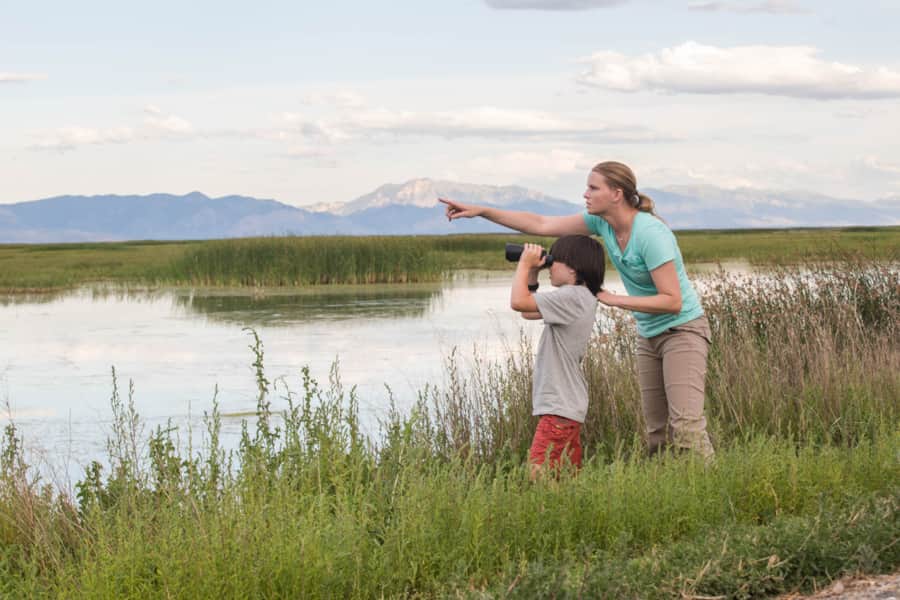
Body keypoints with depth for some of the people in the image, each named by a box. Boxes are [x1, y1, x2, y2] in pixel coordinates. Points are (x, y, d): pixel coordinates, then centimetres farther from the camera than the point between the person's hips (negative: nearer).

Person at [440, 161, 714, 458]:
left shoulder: (651, 234, -25)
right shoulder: (601, 221, -2)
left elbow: (672, 301, -25)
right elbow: (541, 225, 1)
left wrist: (613, 299, -23)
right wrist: (480, 211, -4)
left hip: (682, 330, -8)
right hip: (649, 334, 8)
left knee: (685, 425, -20)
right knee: (656, 432, 5)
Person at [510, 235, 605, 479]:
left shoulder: (572, 296, -16)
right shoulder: (581, 298, 15)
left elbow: (518, 302, -24)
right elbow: (528, 311, 25)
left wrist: (525, 264, -10)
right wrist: (532, 275, 14)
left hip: (559, 407, -10)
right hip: (569, 404, 10)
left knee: (539, 475, -15)